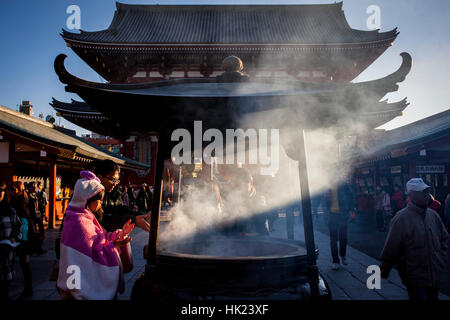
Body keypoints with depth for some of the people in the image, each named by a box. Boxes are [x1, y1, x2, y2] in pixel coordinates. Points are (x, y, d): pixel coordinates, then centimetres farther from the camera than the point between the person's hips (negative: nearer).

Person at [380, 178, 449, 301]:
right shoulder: (402, 218, -16)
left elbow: (444, 238, 18)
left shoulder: (433, 215, 4)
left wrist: (442, 261, 9)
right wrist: (383, 271, -10)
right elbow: (391, 247, -14)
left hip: (435, 276, 6)